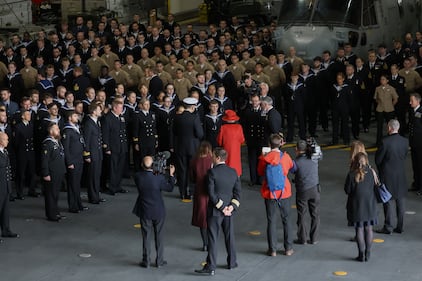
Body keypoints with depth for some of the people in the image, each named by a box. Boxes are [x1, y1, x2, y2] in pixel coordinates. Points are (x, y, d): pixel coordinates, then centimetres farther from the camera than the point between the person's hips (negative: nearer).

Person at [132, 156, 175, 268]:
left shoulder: (138, 177, -16)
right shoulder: (159, 177, -21)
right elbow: (170, 188, -5)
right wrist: (171, 174, 6)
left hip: (145, 212, 1)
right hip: (158, 212, -1)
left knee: (146, 236, 12)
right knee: (159, 236, 13)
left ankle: (146, 261, 18)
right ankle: (159, 261, 19)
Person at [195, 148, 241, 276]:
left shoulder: (212, 172, -15)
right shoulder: (233, 172, 2)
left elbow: (211, 193, -18)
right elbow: (237, 191, 1)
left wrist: (222, 207, -12)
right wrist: (232, 206, -5)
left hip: (215, 211, -5)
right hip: (229, 210, 5)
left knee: (212, 239, -2)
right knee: (230, 237, 17)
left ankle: (211, 267, -3)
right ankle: (232, 262, 26)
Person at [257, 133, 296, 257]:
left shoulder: (264, 158, -11)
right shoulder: (286, 157, -9)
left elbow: (260, 173, 4)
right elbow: (292, 168, 8)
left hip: (269, 193, 0)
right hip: (284, 192, 1)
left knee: (271, 220, 7)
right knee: (286, 220, 12)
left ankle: (272, 250, 9)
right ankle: (288, 248, 16)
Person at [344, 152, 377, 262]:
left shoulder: (351, 175, -12)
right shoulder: (371, 172, -9)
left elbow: (347, 190, -6)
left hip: (357, 205, -1)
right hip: (370, 204, 1)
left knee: (359, 229, 6)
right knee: (368, 228, 10)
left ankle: (361, 254, 8)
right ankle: (367, 253, 13)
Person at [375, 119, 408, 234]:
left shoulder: (385, 142, -20)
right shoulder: (405, 141, -4)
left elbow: (378, 159, -11)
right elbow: (404, 156, 6)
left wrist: (380, 169, 8)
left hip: (387, 174, -5)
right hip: (401, 175, 5)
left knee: (388, 201, 5)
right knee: (400, 201, 12)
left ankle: (388, 227, 9)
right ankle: (399, 227, 18)